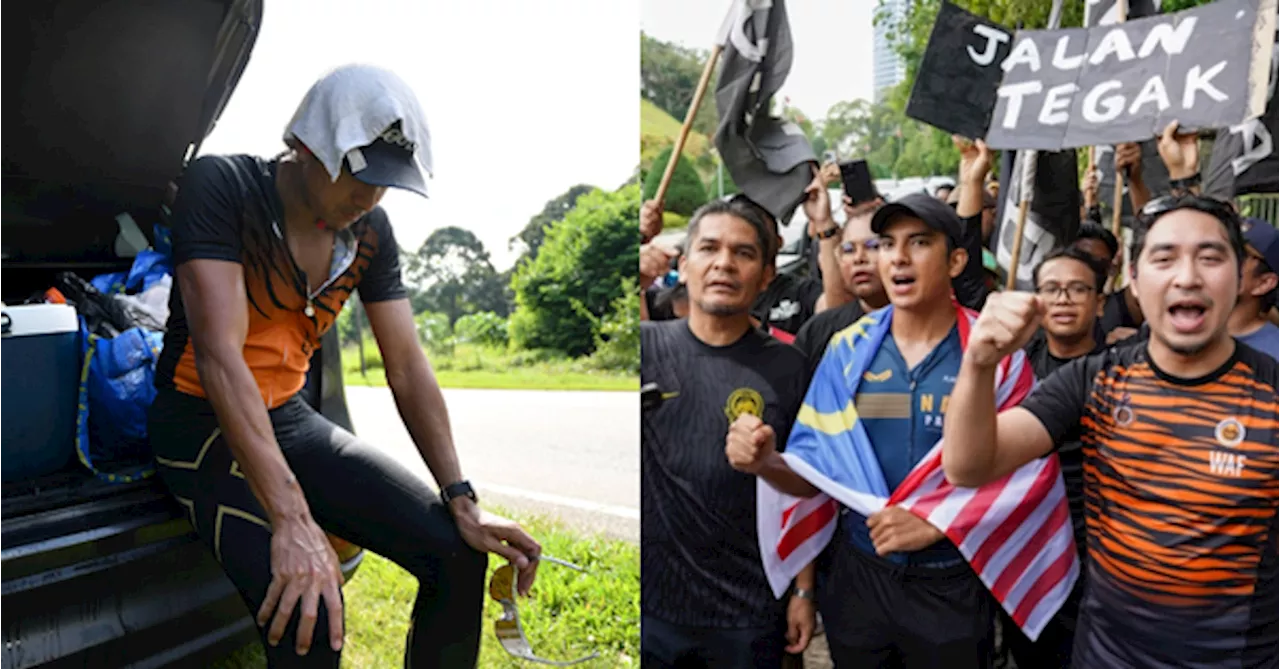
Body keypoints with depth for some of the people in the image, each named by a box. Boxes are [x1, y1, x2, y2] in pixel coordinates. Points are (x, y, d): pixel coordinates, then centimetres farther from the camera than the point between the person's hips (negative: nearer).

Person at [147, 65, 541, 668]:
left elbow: (407, 367, -1)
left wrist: (461, 501, -12)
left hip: (291, 418, 6)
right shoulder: (221, 187, -18)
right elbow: (218, 354, -29)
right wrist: (291, 519, -38)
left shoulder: (370, 231, 0)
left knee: (459, 555, -10)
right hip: (202, 424, -5)